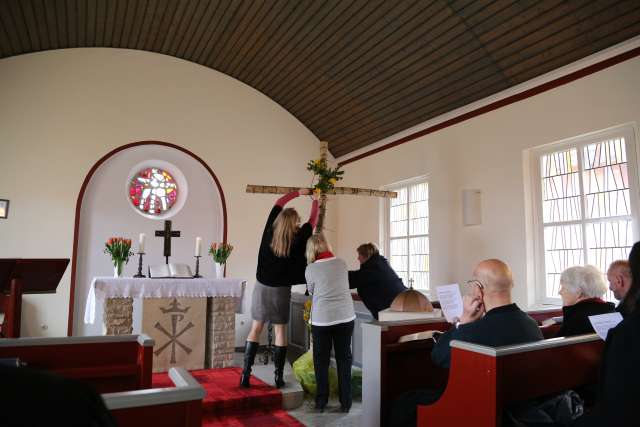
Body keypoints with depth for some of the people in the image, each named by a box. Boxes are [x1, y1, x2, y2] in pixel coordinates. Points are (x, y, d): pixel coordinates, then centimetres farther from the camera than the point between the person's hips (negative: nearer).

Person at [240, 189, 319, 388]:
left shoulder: (269, 233, -4)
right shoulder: (297, 239, -11)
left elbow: (278, 204, 9)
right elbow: (312, 221, 6)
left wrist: (298, 193, 18)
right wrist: (315, 200, 20)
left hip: (262, 287, 2)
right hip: (281, 290, -2)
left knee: (256, 329, 8)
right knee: (280, 331, 7)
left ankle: (246, 374, 6)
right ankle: (278, 377, 9)